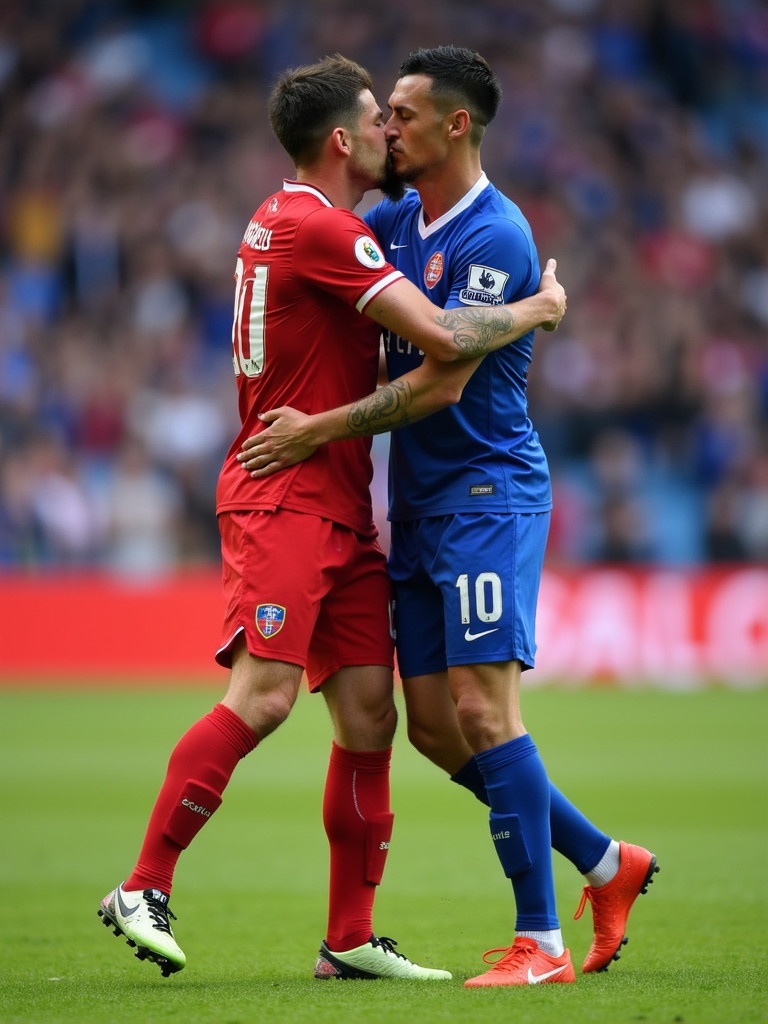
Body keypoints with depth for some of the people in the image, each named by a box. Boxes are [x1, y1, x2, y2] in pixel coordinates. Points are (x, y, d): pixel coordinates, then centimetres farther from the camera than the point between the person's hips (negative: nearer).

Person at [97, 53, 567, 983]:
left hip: (342, 509, 10)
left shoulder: (289, 221, 19)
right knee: (263, 696, -18)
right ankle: (143, 890, -11)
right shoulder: (318, 228, -13)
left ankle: (350, 939, 5)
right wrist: (538, 311, -2)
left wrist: (432, 375, 11)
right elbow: (441, 335, -18)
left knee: (369, 712, 3)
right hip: (283, 497, -10)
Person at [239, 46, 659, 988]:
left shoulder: (494, 238, -14)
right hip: (418, 503, 9)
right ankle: (606, 865, 20)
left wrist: (320, 430, -18)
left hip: (487, 492, -9)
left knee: (482, 707, -14)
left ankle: (541, 943, -9)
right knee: (434, 725, 7)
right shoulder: (395, 220, 12)